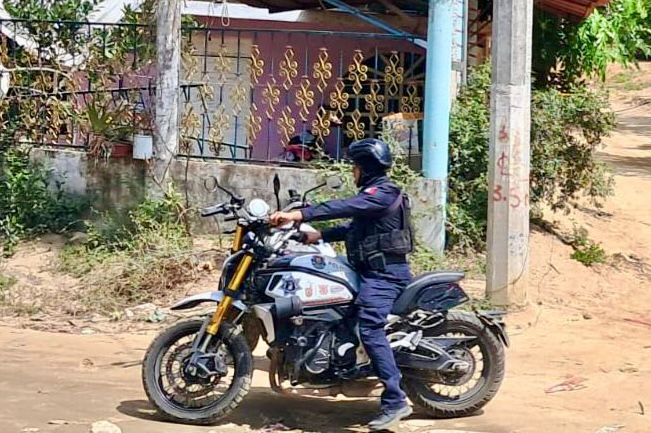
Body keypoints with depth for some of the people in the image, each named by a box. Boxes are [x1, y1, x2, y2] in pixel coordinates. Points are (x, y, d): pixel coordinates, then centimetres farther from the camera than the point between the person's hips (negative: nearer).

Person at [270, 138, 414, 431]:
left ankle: (395, 401, -28)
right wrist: (320, 236, 18)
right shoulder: (373, 193, 24)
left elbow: (344, 207, -26)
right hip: (374, 271, 12)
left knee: (370, 328, -24)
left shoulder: (382, 192, -11)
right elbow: (355, 228, 29)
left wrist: (299, 215, -34)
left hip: (384, 272, -12)